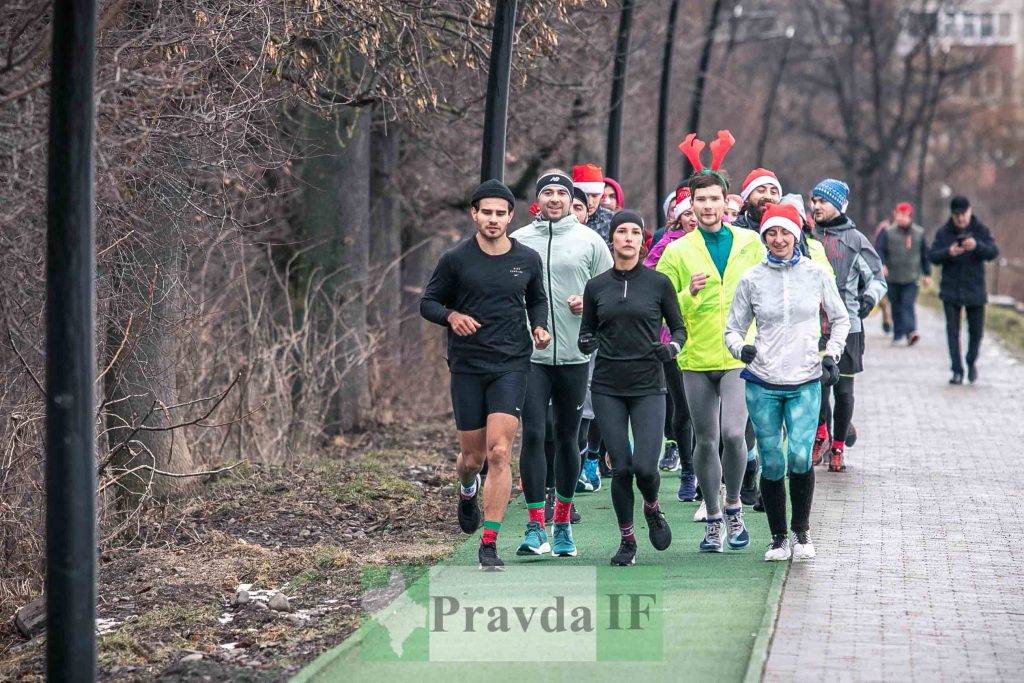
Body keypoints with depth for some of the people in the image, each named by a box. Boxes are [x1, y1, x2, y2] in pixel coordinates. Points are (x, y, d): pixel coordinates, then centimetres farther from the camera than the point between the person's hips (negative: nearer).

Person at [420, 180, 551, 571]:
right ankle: (468, 491, 46)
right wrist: (452, 316, -14)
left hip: (511, 365, 0)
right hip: (467, 366, 0)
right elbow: (428, 303, 6)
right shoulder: (456, 259, -1)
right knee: (472, 456, 7)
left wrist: (539, 327, 2)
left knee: (499, 452, -13)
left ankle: (489, 545, -9)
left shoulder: (528, 260, 5)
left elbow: (537, 300, 22)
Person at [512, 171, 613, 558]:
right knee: (533, 435, -9)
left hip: (574, 355, 1)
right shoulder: (518, 241, 6)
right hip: (530, 355, 0)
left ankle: (563, 522, 22)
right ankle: (536, 527, -8)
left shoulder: (589, 240, 5)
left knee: (567, 438, 9)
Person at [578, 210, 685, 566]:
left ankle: (652, 508, 21)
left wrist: (672, 347, -11)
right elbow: (587, 332, 14)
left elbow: (679, 327, 10)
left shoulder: (659, 283, 2)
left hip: (648, 387, -1)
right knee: (621, 467, -2)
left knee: (644, 466, -13)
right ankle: (627, 540, 15)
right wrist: (586, 342, -8)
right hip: (607, 389, 1)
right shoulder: (596, 286, 6)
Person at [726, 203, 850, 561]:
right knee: (772, 464, 0)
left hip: (806, 383, 0)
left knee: (800, 457, -15)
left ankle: (802, 531, 5)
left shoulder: (816, 274, 2)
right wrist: (740, 348, -15)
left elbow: (840, 319, 15)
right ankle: (778, 537, 17)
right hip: (763, 383, 1)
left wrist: (832, 355, 1)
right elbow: (733, 328, 6)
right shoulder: (751, 279, 1)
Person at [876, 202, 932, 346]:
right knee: (896, 306, 8)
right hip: (892, 278, 0)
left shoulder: (919, 233, 7)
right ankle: (898, 334, 18)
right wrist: (882, 264, -24)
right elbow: (879, 250, -6)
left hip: (911, 278, 0)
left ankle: (911, 332, -23)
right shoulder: (887, 233, 0)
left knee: (908, 305, -14)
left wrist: (927, 274, 15)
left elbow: (925, 254, 15)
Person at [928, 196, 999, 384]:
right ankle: (957, 371, -1)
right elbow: (932, 256, -6)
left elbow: (993, 252, -13)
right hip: (951, 289, 0)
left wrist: (977, 246, -33)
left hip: (975, 289, 0)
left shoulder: (981, 230, -2)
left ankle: (972, 362, 33)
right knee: (953, 331, -5)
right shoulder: (944, 232, -1)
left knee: (976, 330, 7)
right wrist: (948, 253, -27)